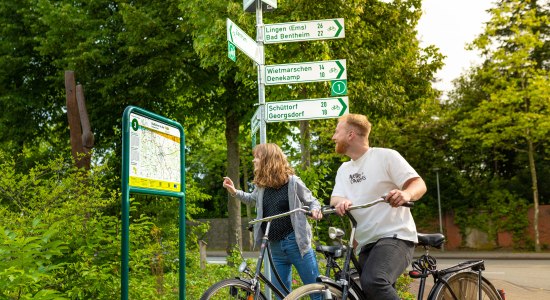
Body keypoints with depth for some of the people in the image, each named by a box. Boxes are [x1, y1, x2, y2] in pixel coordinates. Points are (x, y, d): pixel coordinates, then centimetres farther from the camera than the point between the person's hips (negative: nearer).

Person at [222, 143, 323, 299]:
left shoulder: (292, 181, -8)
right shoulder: (261, 185, 8)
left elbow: (312, 201, 2)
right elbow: (252, 198, 29)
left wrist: (315, 210, -20)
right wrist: (234, 192, 13)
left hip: (296, 243, -5)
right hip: (275, 247, 6)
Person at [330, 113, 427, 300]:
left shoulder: (385, 156, -4)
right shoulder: (344, 169, 16)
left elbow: (419, 184, -9)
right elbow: (335, 198, 3)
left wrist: (406, 194, -32)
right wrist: (341, 202, -22)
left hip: (395, 237, -7)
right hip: (366, 243, 8)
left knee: (373, 281, -33)